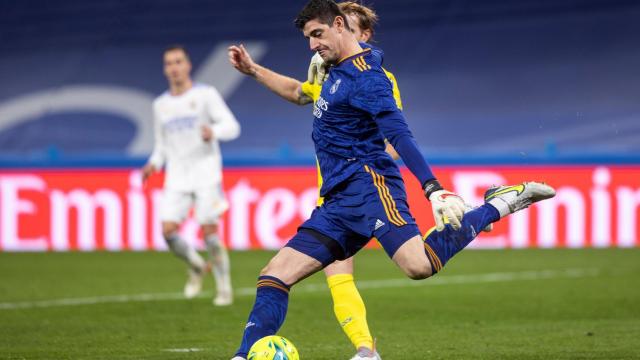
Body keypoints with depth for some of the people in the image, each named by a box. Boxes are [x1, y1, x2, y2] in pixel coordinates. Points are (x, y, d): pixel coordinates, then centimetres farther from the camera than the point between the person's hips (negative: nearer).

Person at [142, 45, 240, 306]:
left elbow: (232, 127, -8)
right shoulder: (160, 105, 16)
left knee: (209, 232, -11)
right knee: (168, 231, -13)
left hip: (205, 170, -4)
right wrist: (154, 164, 3)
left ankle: (224, 288, 4)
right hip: (177, 176, 4)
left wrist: (213, 132, -30)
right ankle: (197, 267, 14)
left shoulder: (206, 95, 1)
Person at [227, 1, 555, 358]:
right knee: (274, 276, 0)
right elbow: (301, 94, 43)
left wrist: (432, 188, -31)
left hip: (367, 183, -9)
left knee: (419, 265, -30)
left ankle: (503, 202, -14)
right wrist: (253, 70, 41)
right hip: (337, 200, 9)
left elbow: (400, 136, -21)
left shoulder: (364, 77, -10)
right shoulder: (337, 69, 20)